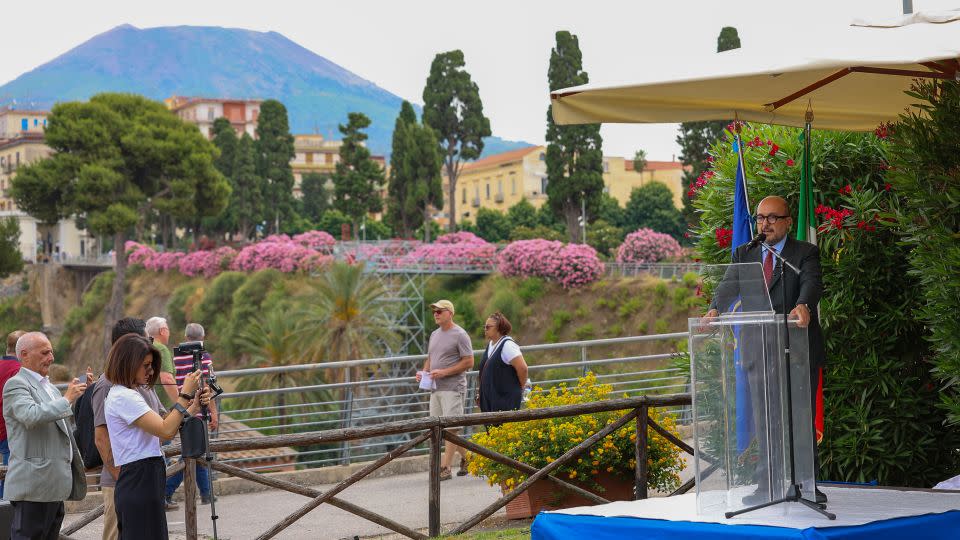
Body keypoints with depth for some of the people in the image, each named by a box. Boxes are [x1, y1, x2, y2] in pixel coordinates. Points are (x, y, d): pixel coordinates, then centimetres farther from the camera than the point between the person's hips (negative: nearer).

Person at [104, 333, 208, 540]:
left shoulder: (129, 394, 18)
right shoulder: (122, 397, -14)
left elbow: (164, 430, 14)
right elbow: (166, 431, -20)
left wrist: (194, 406, 5)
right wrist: (186, 394, -13)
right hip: (140, 482, -10)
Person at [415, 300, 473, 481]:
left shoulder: (459, 335, -7)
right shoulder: (434, 335, 17)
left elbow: (469, 362, -11)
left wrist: (444, 372, -18)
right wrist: (423, 372, 4)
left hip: (453, 388, -8)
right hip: (435, 388, 8)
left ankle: (445, 468, -9)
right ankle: (466, 456, 23)